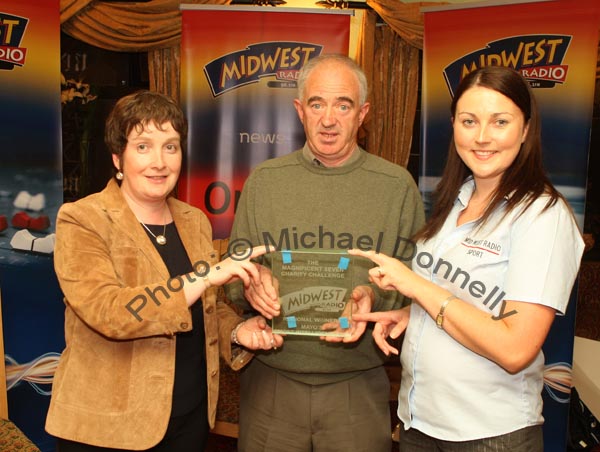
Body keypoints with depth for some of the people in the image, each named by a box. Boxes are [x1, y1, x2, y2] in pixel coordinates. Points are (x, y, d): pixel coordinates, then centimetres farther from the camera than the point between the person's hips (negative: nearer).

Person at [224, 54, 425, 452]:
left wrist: (375, 297, -19)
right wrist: (251, 285, -16)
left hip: (358, 385, -1)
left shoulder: (397, 185, -3)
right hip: (270, 381, 2)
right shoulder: (264, 180, 1)